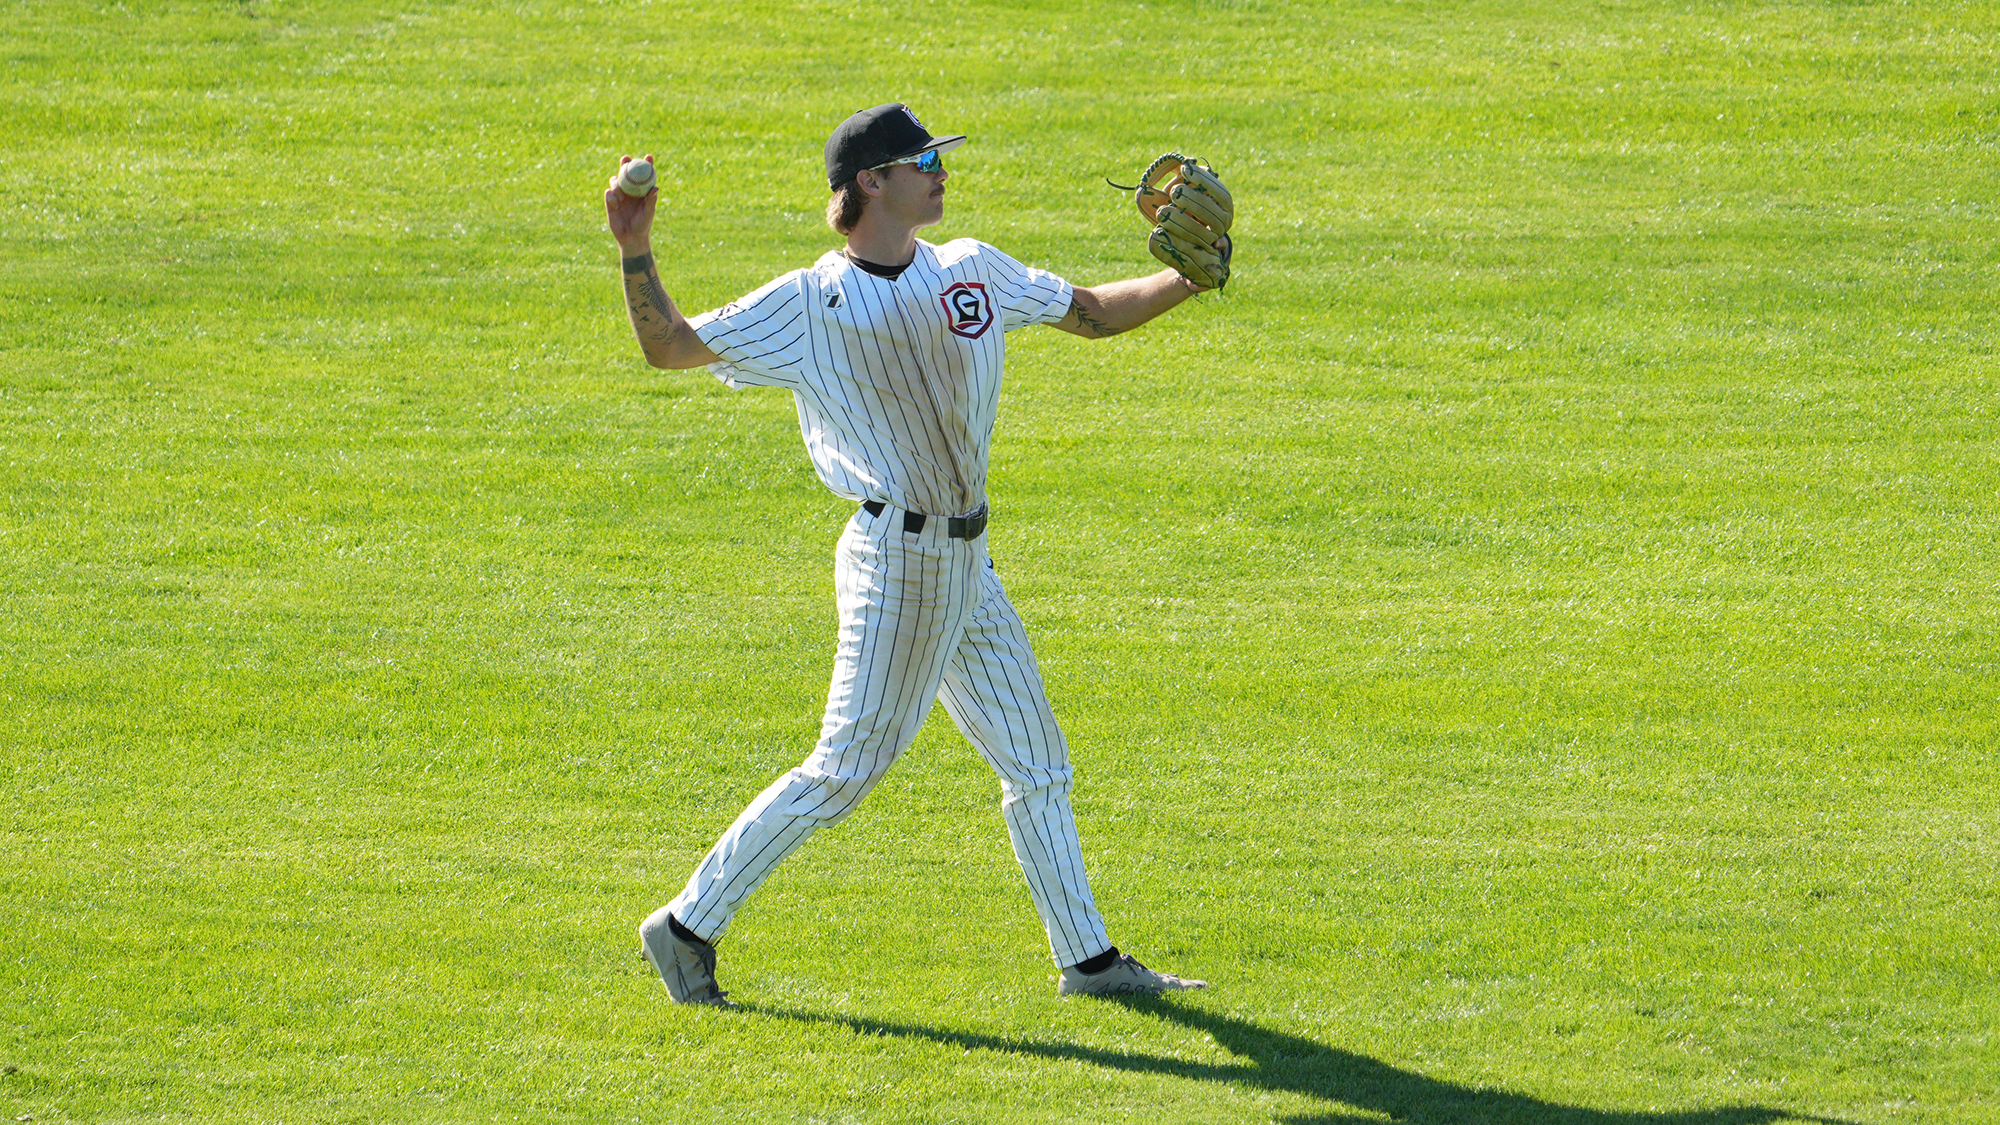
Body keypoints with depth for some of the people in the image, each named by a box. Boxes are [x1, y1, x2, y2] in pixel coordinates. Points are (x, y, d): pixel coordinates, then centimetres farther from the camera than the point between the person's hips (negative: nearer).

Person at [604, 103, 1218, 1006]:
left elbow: (1093, 313, 17)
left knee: (1036, 760, 11)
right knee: (847, 768, -7)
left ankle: (1087, 958, 20)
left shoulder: (973, 272, 8)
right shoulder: (811, 304, -9)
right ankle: (688, 927, 3)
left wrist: (1187, 281, 2)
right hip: (896, 557, -7)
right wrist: (635, 254, -22)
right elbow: (668, 347, -7)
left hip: (966, 560, 7)